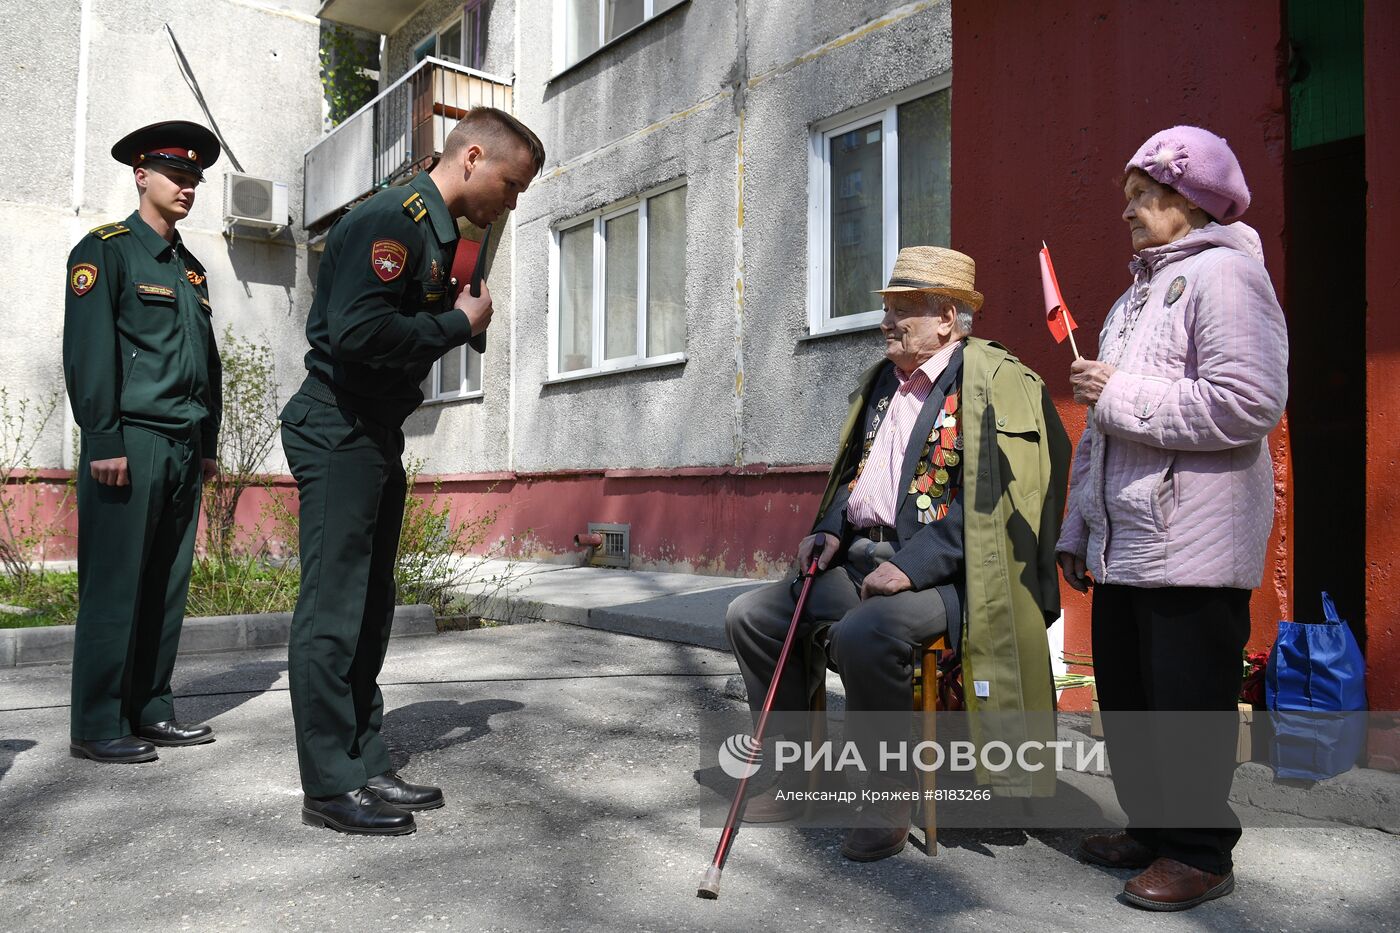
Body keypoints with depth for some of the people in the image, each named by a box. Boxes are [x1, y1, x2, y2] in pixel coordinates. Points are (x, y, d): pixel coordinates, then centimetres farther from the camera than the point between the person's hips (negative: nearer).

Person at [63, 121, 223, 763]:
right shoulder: (105, 250, 0)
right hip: (130, 445, -7)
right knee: (114, 588, -4)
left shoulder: (191, 268, 21)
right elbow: (87, 351, -9)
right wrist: (103, 442, -16)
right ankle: (97, 727, 4)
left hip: (185, 450, 7)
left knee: (167, 587, 8)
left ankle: (150, 711, 16)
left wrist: (209, 444, 17)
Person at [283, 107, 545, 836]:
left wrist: (465, 317, 2)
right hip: (337, 435, -10)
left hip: (377, 438, 10)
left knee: (370, 609, 12)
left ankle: (364, 769, 21)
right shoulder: (390, 220, -14)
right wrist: (458, 323, -15)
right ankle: (328, 786, 5)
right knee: (333, 610, -5)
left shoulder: (435, 231, 16)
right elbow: (356, 333, -26)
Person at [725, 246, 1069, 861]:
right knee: (750, 615, 1)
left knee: (862, 633, -35)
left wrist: (912, 564, -23)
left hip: (938, 575, -8)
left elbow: (984, 498, -18)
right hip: (861, 563, 9)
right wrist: (832, 530, 7)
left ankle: (892, 797, -10)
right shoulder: (884, 378, 18)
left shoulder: (995, 382, -9)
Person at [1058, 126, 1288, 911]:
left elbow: (1251, 402, -21)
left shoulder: (1222, 274, -6)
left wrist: (1122, 394, -16)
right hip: (1124, 542, 9)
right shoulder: (1138, 293, 21)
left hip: (1194, 546, -9)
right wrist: (1079, 528, 21)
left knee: (1187, 700, 0)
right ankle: (1151, 828, 29)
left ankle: (1200, 853, 16)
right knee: (1125, 693, 13)